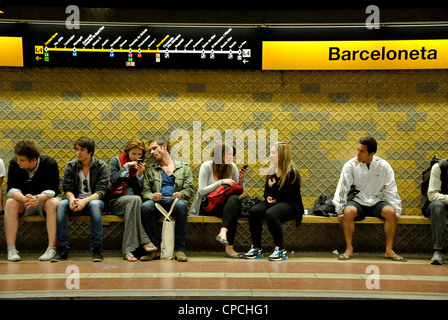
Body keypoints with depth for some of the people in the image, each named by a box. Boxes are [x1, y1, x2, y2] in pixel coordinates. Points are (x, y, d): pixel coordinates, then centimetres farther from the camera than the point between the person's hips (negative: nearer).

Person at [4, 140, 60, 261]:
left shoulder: (50, 163, -17)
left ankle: (52, 248, -36)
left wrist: (37, 197, -42)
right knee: (10, 203, -29)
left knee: (53, 203, -35)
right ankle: (11, 249, -31)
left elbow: (53, 190, -21)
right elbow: (12, 189, -16)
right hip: (23, 202, 2)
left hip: (44, 200, -2)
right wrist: (24, 199, -38)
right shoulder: (14, 163, -11)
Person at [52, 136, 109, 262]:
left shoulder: (101, 166, 0)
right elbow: (67, 188, 2)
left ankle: (97, 250, -33)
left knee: (94, 204, -38)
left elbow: (101, 191, -9)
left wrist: (85, 201, -27)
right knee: (61, 205, -30)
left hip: (94, 200, -2)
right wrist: (72, 198, -23)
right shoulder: (70, 166, 8)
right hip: (76, 201, 2)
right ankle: (62, 249, -26)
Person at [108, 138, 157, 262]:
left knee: (135, 200, -35)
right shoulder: (116, 160, 7)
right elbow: (113, 181, -6)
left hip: (132, 202, 3)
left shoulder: (142, 165, 13)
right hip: (116, 201, -2)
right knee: (135, 199, -34)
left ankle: (128, 250, -39)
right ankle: (144, 242, -38)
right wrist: (126, 167, -10)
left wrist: (140, 174, -8)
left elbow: (141, 190, 6)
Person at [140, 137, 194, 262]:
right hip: (157, 201, 1)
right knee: (145, 207, -34)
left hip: (175, 201, -1)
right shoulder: (150, 170, 22)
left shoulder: (183, 167, 18)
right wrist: (152, 196, -11)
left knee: (181, 205, -38)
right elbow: (145, 191, 13)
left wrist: (181, 194, -13)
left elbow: (189, 189, 11)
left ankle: (179, 249, -33)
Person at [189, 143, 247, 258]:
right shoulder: (206, 166, -7)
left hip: (224, 204, 5)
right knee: (234, 199, -30)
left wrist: (241, 178, -10)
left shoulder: (232, 166, 6)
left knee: (235, 199, -30)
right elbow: (201, 191, -14)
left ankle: (223, 232, -42)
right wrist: (221, 182, -19)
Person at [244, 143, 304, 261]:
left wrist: (274, 186, -9)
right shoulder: (271, 171, 14)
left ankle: (281, 250, -25)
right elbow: (266, 190, 19)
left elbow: (290, 193, -17)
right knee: (253, 211, -22)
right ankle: (256, 248, -15)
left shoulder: (292, 172, -9)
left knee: (270, 214, -36)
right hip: (273, 202, 7)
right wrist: (268, 197, -3)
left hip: (290, 204, -7)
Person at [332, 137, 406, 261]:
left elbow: (391, 190, 3)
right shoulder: (350, 165, -3)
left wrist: (397, 211, -4)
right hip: (357, 202, -1)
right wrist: (339, 210, -11)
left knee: (391, 211, -28)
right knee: (348, 211, -34)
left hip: (376, 202, 1)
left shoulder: (383, 166, 0)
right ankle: (349, 249, -23)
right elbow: (342, 188, -4)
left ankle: (389, 250, -17)